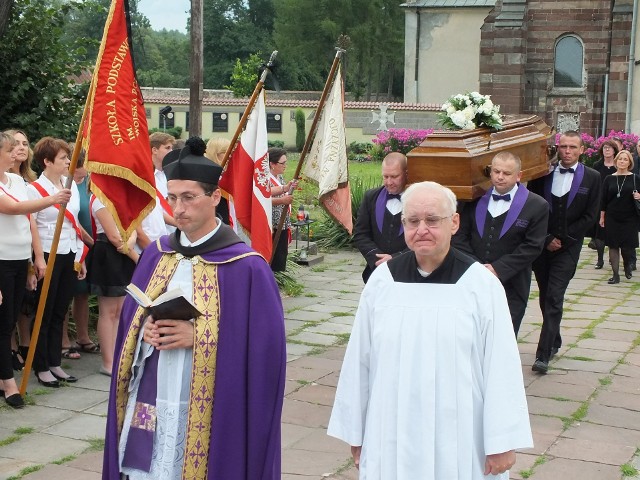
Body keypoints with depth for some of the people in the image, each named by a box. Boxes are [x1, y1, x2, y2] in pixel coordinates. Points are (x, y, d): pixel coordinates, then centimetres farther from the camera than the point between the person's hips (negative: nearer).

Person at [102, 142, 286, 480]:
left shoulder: (245, 266, -11)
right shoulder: (156, 254, 7)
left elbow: (266, 344, -14)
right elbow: (130, 317, 15)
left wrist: (198, 335, -20)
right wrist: (145, 330, -7)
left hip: (207, 413, -5)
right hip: (147, 405, 5)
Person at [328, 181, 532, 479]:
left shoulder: (481, 284, -8)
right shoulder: (382, 281, -1)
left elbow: (501, 367, -8)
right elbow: (359, 361, 4)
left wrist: (503, 443, -7)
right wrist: (355, 434, 8)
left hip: (459, 440, -2)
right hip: (392, 437, 2)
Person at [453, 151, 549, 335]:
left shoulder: (537, 206, -1)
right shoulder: (476, 201, 8)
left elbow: (533, 246, -7)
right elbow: (459, 237, 5)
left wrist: (498, 268, -14)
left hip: (510, 291, -2)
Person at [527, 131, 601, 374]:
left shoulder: (592, 178, -1)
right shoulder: (543, 173, 1)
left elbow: (590, 216, -2)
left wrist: (563, 240, -7)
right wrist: (546, 238, -6)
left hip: (568, 247, -3)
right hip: (541, 244, 3)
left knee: (554, 298, -11)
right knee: (545, 297, 12)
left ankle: (543, 354, -13)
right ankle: (554, 342, 30)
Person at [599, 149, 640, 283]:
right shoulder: (609, 179, 4)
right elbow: (604, 199, 6)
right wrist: (602, 217, 3)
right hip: (612, 218, 1)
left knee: (627, 246, 1)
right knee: (613, 246, -1)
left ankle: (627, 266, 33)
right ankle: (616, 275, 4)